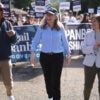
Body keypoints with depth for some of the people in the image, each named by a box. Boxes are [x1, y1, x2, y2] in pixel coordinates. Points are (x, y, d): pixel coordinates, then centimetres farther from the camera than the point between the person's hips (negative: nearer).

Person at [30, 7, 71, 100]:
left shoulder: (60, 27, -4)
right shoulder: (41, 27, -4)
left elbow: (64, 42, 4)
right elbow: (35, 41, -4)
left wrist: (68, 54, 9)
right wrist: (33, 53, -15)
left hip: (57, 56, -2)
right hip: (44, 56, 2)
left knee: (55, 80, -6)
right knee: (47, 78, 15)